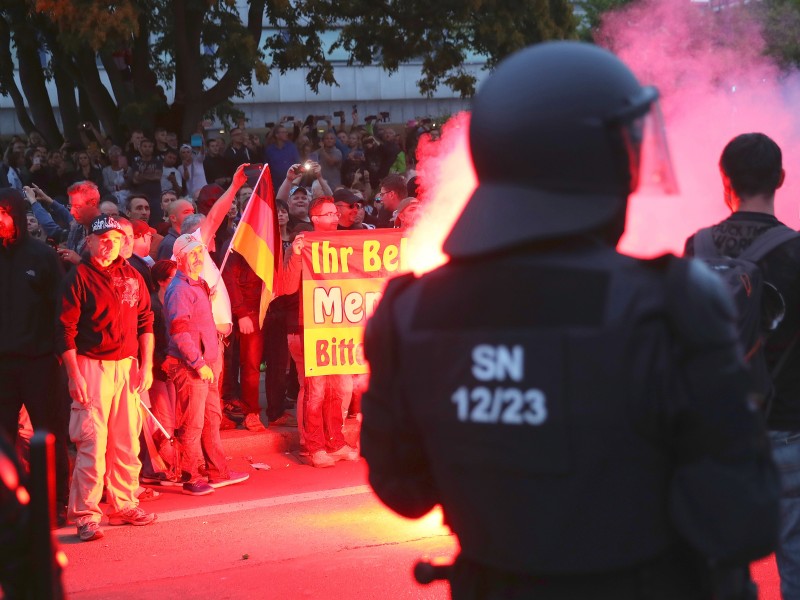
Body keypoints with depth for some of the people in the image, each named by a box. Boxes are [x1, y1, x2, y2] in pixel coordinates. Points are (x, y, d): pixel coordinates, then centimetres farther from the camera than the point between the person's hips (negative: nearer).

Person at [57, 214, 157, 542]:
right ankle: (86, 515, -3)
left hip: (127, 365, 5)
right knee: (93, 441, -8)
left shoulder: (132, 276, 12)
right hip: (92, 366, -5)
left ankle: (123, 505, 20)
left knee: (127, 441, 9)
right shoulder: (78, 277, -5)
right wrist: (74, 376, -12)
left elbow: (145, 321, 15)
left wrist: (147, 365, 7)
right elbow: (65, 329, -8)